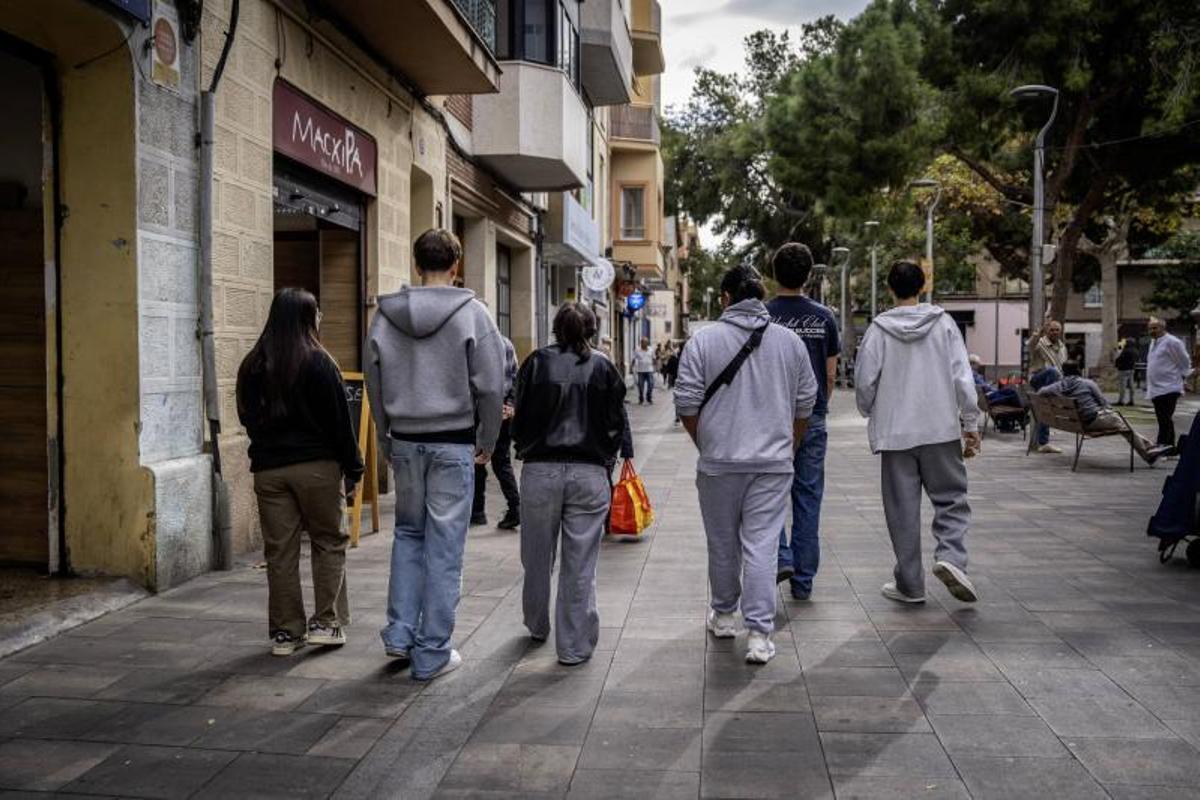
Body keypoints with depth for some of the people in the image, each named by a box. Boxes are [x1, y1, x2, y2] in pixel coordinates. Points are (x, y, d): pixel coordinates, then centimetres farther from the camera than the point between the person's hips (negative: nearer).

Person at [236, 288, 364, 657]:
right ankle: (327, 622, 8)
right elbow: (339, 420, -7)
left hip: (268, 469, 4)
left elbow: (247, 418, 14)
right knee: (329, 542, 9)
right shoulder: (318, 362, -8)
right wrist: (352, 468, -1)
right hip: (317, 465, -4)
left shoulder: (252, 365, 7)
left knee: (280, 551, 8)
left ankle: (285, 632, 13)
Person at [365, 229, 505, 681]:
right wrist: (487, 443, 2)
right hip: (454, 443, -3)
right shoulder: (471, 313, -7)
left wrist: (387, 440, 15)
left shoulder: (385, 315, 3)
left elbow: (374, 384, 7)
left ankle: (400, 633, 18)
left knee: (408, 533, 22)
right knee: (444, 546, 4)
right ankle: (432, 653, 11)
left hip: (405, 441, 3)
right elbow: (491, 386, -8)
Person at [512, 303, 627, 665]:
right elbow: (616, 423, 4)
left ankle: (537, 627, 36)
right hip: (589, 473, 0)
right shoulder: (603, 367, 3)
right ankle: (574, 646, 10)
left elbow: (520, 419, 3)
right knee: (579, 564, 4)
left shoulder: (536, 363, 1)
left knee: (537, 557, 17)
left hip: (540, 470, 1)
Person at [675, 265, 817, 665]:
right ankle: (759, 635, 0)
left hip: (719, 462, -1)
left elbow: (687, 406, -3)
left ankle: (724, 615, 31)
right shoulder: (790, 341, 5)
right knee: (762, 546, 1)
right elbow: (805, 405, 10)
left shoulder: (704, 340, -4)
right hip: (774, 463, 1)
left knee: (723, 543, 14)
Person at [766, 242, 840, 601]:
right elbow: (831, 374, 5)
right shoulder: (824, 317, 3)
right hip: (813, 418, 2)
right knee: (808, 495, 7)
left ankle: (781, 557, -5)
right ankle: (803, 579, 12)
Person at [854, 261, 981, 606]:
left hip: (895, 433, 0)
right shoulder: (943, 323, 0)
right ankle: (951, 557, -10)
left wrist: (871, 415, 16)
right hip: (941, 429, 0)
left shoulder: (879, 329, -3)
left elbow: (864, 381, -3)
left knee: (903, 510, 7)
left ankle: (910, 584, 12)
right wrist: (970, 424, 4)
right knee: (952, 499, 13)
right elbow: (962, 377, -3)